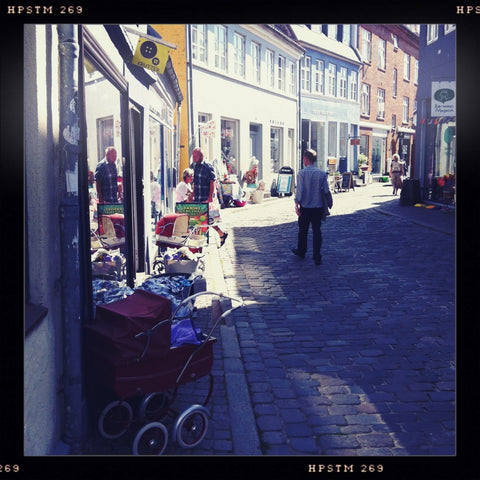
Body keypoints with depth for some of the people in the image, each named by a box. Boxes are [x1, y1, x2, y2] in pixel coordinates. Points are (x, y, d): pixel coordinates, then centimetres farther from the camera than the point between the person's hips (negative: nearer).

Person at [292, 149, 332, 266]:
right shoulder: (322, 174, 0)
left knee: (303, 230, 15)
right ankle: (317, 257, 2)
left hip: (305, 207, -2)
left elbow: (299, 190, -14)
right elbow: (326, 191, 1)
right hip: (318, 207, 2)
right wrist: (327, 205, 11)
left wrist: (296, 204, -12)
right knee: (317, 231, 5)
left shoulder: (302, 173, -8)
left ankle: (301, 251, 32)